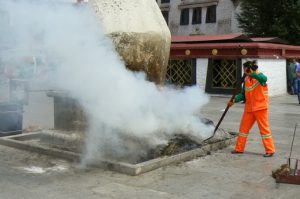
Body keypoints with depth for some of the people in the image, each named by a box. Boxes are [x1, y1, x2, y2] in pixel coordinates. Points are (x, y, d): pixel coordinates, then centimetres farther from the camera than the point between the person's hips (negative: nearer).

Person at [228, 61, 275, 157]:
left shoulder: (259, 76, -10)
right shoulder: (246, 79, 8)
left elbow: (264, 79, -35)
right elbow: (243, 94, 8)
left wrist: (252, 74, -44)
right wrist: (234, 100, -6)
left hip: (260, 107, -7)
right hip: (249, 107, 7)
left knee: (264, 128, -2)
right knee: (243, 127, 10)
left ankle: (270, 150, 7)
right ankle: (239, 148, 21)